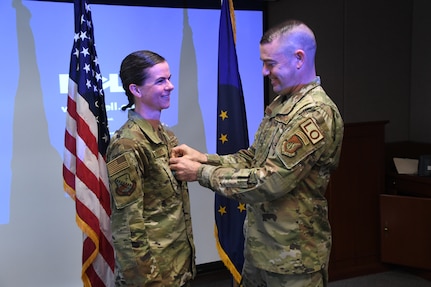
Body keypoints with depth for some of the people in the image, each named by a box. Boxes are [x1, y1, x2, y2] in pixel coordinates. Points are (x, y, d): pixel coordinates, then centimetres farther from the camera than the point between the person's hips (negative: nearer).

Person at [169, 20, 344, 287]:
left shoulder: (316, 114, -22)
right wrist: (204, 158, -3)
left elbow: (271, 182, -26)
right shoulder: (282, 102, 9)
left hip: (292, 256, -8)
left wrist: (202, 173, -19)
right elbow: (253, 158, 11)